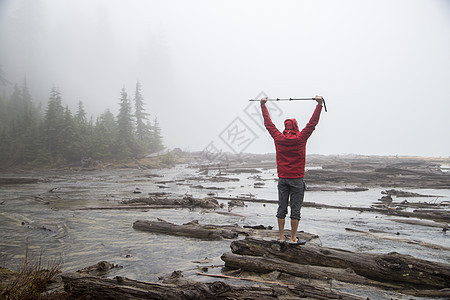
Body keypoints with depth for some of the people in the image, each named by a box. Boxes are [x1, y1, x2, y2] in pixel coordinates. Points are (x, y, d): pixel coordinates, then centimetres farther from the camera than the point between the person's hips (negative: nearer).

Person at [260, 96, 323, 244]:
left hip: (282, 179, 3)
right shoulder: (301, 138, -7)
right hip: (297, 179, -3)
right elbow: (313, 122, -2)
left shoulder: (278, 137, 0)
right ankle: (293, 238, 7)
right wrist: (319, 104, 3)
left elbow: (268, 123, 10)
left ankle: (281, 237, 14)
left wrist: (263, 105, 19)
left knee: (281, 208, 8)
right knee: (295, 210, 2)